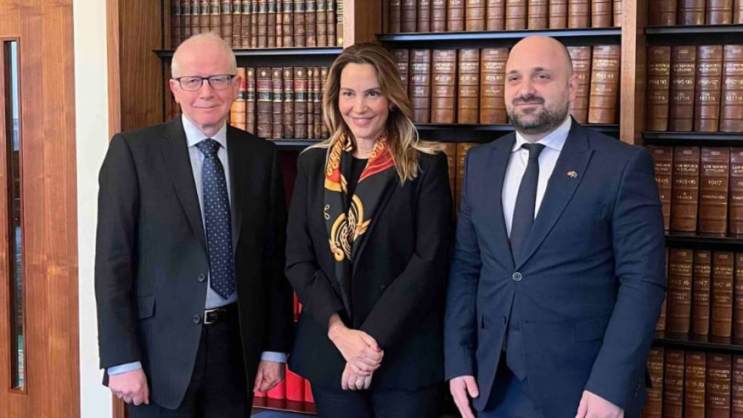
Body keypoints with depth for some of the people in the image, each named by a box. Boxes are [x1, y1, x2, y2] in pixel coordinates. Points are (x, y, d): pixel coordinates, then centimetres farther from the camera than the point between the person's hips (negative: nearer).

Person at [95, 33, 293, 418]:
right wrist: (122, 360, -11)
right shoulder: (133, 150, -6)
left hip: (236, 344, 3)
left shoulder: (261, 155, 4)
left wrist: (274, 348, 4)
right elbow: (113, 260, -8)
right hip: (161, 346, -3)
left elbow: (274, 257, 7)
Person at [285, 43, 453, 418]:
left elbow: (430, 261, -9)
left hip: (405, 353, -3)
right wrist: (340, 331, -12)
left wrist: (376, 338, -16)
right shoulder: (313, 164, 6)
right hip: (327, 351, 3)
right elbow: (297, 259, 1)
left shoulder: (426, 166, -3)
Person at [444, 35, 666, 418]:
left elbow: (642, 279, -11)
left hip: (583, 386, -4)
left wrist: (610, 386, -17)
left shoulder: (623, 164, -7)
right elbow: (464, 267, 8)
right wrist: (459, 361, 1)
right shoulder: (480, 163, 7)